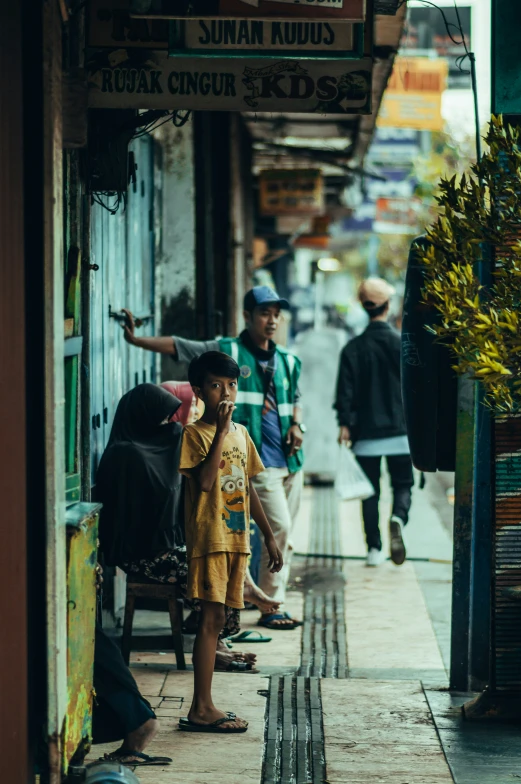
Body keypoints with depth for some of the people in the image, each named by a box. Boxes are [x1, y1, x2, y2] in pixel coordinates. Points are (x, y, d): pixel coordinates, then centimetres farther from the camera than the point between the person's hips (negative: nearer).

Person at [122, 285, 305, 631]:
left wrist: (297, 425, 9)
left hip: (290, 459, 7)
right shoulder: (227, 351, -2)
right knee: (279, 528, -13)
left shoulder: (288, 361, 15)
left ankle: (275, 604, 17)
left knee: (285, 534, 8)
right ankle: (270, 607, -3)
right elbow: (176, 346, -3)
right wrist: (135, 339, -10)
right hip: (258, 460, -6)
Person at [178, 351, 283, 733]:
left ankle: (203, 706, 12)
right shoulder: (195, 433, -7)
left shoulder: (241, 433, 14)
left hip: (237, 538, 7)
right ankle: (201, 709, -7)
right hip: (210, 538, -7)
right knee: (212, 617, -9)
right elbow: (204, 480, -22)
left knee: (215, 619, 9)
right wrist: (220, 431, -21)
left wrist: (269, 536, 20)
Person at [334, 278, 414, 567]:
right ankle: (399, 517, -22)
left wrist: (345, 424, 2)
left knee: (371, 491, 9)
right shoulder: (402, 343, -5)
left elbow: (345, 391, -4)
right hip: (400, 430, -1)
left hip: (366, 432, 1)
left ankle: (374, 549, 6)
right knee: (403, 484, 9)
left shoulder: (353, 348, -2)